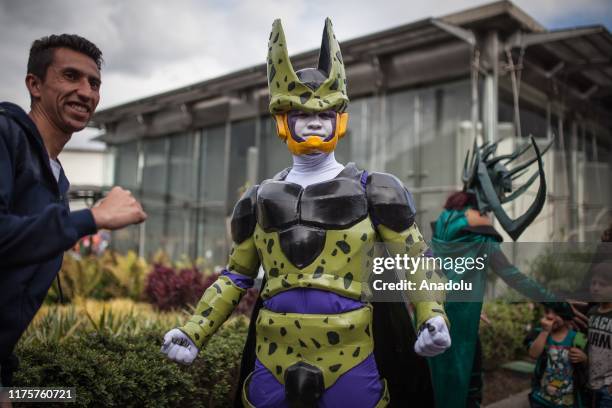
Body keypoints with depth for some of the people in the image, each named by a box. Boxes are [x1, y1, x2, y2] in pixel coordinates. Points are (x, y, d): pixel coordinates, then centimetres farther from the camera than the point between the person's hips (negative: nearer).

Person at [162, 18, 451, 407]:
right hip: (274, 359, 3)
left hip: (352, 360, -2)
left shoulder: (373, 191, -1)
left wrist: (432, 318, -16)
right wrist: (194, 331, 5)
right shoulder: (260, 199, 8)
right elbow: (238, 275, 14)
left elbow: (416, 261, 1)